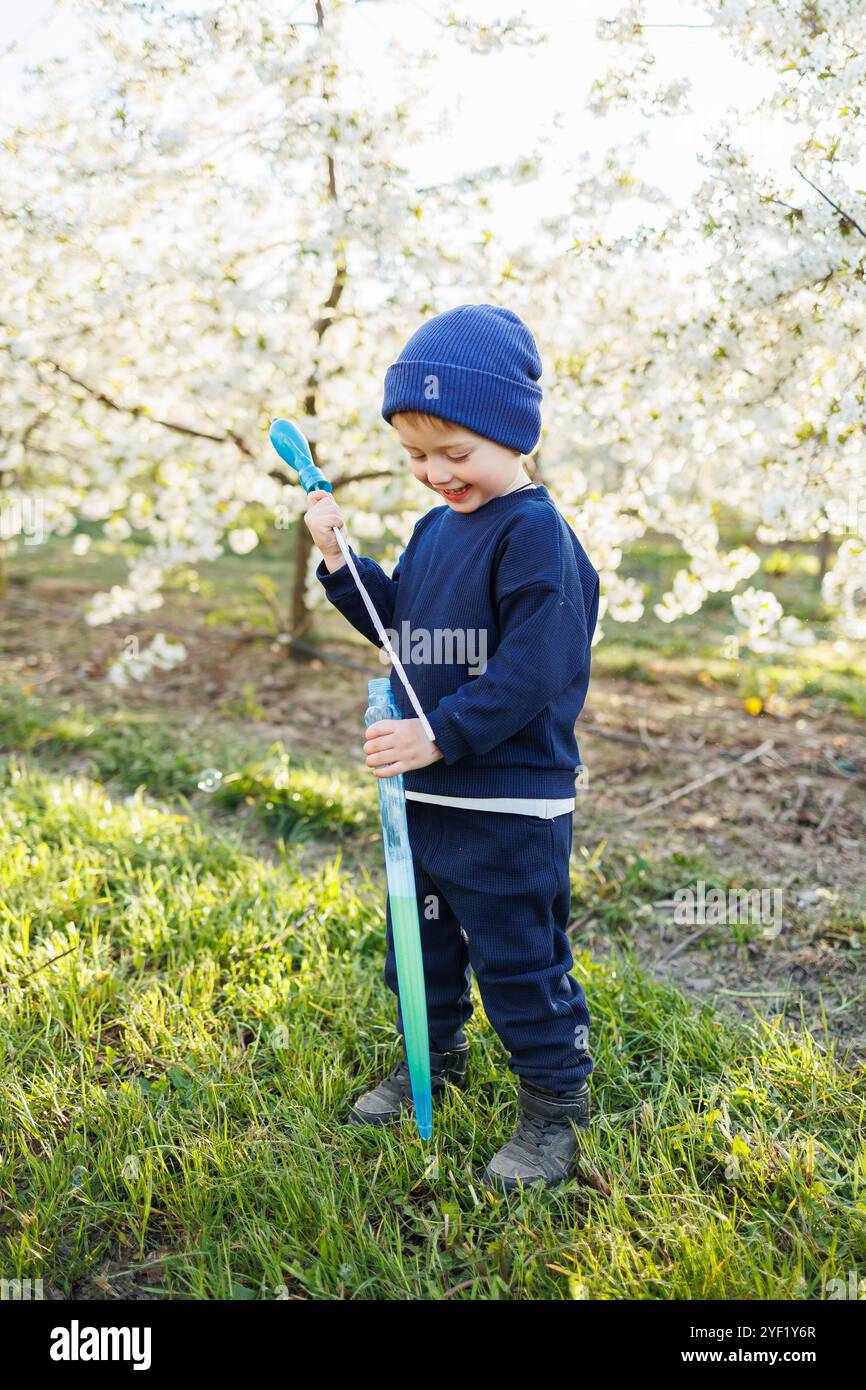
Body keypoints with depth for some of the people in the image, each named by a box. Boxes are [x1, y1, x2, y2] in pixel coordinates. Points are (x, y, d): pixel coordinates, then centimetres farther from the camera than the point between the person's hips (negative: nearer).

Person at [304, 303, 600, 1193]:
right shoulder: (435, 528, 10)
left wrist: (440, 734, -26)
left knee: (517, 956, 3)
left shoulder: (534, 533, -17)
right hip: (426, 790, 9)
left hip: (510, 801, -9)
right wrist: (340, 563, 8)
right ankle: (434, 1063, 43)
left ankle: (554, 1108, 22)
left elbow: (532, 669, -24)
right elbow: (398, 620, 21)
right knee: (421, 941, 22)